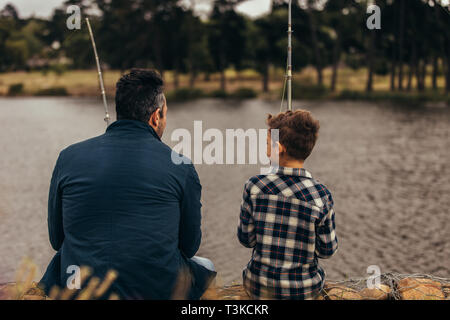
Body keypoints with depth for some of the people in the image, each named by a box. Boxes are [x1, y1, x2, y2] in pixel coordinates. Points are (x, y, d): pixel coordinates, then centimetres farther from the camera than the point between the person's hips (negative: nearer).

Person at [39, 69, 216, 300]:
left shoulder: (68, 158, -2)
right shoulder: (180, 166, -7)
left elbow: (56, 239, 8)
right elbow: (190, 246, 4)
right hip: (160, 291, -1)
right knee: (205, 267, 32)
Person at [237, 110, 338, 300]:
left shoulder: (255, 187, -17)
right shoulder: (320, 195, -18)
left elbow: (246, 239, -7)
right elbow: (327, 250, -8)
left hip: (259, 288, 0)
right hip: (305, 291, 0)